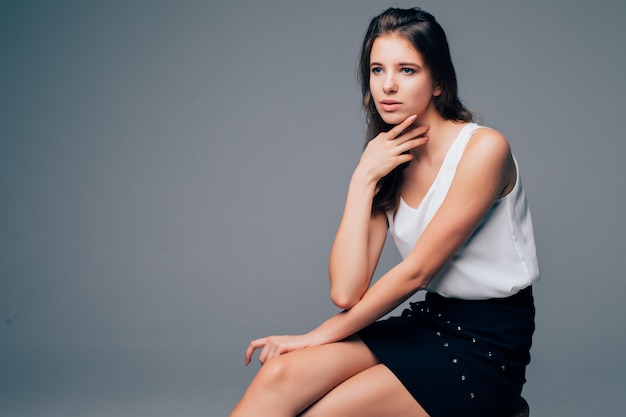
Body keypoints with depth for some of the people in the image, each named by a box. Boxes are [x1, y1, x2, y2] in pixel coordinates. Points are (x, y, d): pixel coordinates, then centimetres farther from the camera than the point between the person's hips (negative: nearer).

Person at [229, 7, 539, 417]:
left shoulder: (484, 148, -14)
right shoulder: (389, 165, 5)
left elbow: (415, 271, -15)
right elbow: (346, 291, -8)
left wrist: (321, 336, -9)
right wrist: (363, 178, -10)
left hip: (487, 347, -5)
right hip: (426, 324, 5)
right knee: (279, 376, -19)